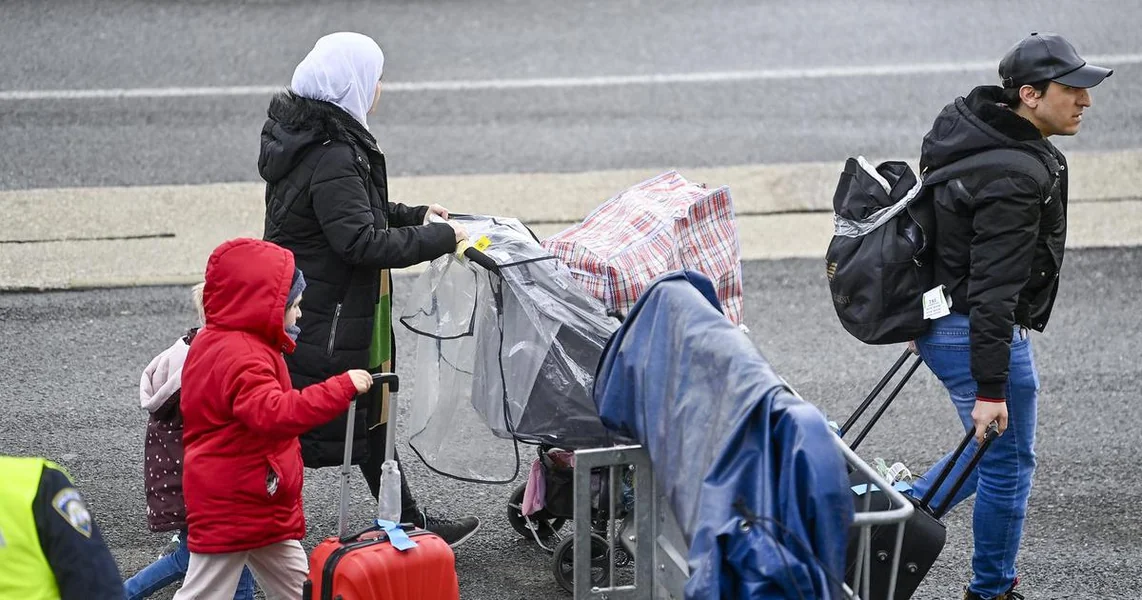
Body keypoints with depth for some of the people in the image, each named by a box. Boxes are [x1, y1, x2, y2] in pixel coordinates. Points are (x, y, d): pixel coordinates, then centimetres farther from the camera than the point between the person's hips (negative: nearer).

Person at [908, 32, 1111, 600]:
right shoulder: (1016, 178, -26)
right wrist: (990, 388, -26)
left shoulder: (971, 125, 5)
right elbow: (993, 290, -28)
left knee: (998, 450, 23)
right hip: (974, 332, -10)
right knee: (1009, 464, 7)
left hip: (936, 314, 10)